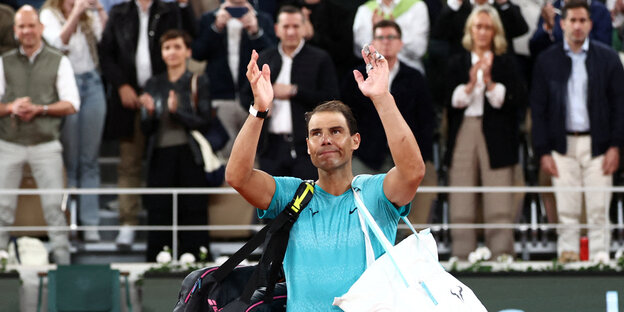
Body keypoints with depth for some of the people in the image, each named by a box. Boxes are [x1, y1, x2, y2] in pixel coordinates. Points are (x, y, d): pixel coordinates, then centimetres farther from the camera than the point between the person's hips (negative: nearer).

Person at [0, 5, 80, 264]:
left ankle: (63, 260, 0)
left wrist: (39, 109, -15)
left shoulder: (58, 62, 5)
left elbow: (72, 104, -2)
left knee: (54, 206, -4)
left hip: (46, 145, -1)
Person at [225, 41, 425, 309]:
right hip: (302, 307, 2)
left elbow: (413, 170, -15)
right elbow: (237, 176, -4)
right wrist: (260, 109, -15)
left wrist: (382, 98, -19)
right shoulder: (292, 194, 10)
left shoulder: (375, 192, 5)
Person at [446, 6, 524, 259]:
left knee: (499, 206, -9)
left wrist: (489, 81, -11)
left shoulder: (505, 64, 11)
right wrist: (470, 84, -11)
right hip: (463, 134, 1)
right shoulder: (457, 64, 14)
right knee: (461, 206, -3)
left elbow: (511, 101, 0)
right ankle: (462, 258, -2)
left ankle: (501, 256, -10)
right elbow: (451, 102, 4)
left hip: (496, 138, -1)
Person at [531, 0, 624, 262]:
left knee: (599, 210, -1)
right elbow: (538, 109, 6)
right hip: (563, 144, 1)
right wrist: (542, 151, -1)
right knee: (566, 211, 0)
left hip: (597, 145, -1)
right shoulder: (547, 61, 6)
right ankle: (567, 257, 4)